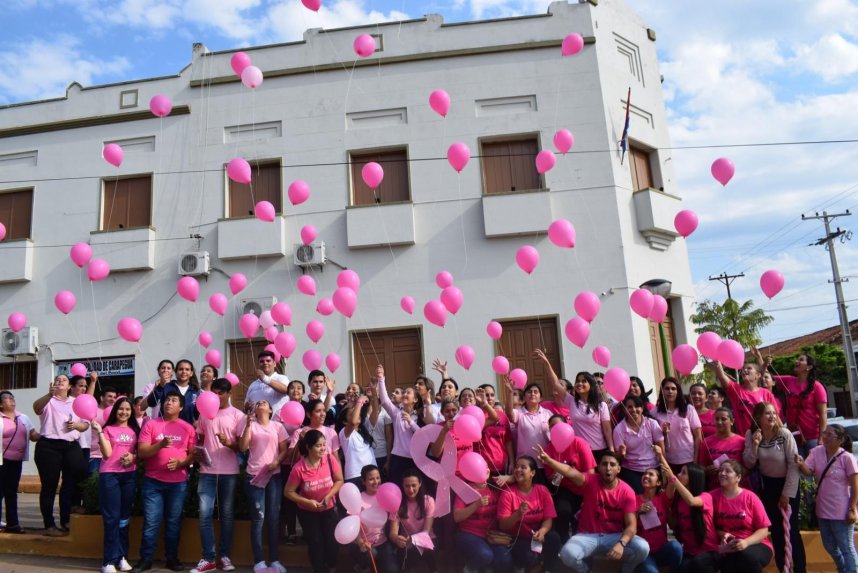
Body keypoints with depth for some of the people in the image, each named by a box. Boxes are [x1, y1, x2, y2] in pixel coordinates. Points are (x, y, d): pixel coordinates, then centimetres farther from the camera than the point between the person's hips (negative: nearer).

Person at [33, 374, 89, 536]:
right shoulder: (48, 401, 3)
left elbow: (85, 425, 16)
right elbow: (36, 407, -22)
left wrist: (77, 425, -8)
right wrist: (50, 394, -40)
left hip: (72, 447, 4)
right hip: (49, 447, -4)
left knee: (71, 483, 5)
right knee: (49, 486, 0)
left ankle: (66, 521, 16)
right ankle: (49, 525, 7)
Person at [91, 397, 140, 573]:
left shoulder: (135, 430, 11)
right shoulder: (108, 429, 0)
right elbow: (107, 453, -10)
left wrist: (133, 457, -6)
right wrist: (99, 432, -15)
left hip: (129, 476, 4)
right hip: (109, 475, -4)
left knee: (124, 518, 10)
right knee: (112, 518, -4)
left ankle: (122, 556, 17)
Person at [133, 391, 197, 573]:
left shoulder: (188, 428, 4)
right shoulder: (151, 424, 2)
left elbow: (193, 454, 4)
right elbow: (141, 452, -4)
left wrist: (180, 462, -15)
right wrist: (160, 445, -20)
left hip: (178, 483, 1)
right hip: (153, 481, -1)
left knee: (174, 521, 7)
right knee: (151, 522, 1)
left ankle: (172, 558, 18)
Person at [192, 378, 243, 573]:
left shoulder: (237, 415, 0)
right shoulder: (205, 413, 10)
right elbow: (200, 439, 16)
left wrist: (230, 443, -23)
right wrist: (198, 451, -5)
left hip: (229, 472, -2)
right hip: (207, 471, 2)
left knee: (227, 514, 6)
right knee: (205, 514, -4)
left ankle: (225, 556, 15)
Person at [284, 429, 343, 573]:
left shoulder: (331, 460, -20)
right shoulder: (299, 468, -25)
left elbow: (339, 481, -6)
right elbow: (288, 492, -13)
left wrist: (328, 496, -20)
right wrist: (308, 502, -22)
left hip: (329, 509, 2)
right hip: (307, 512, -1)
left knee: (333, 542, -3)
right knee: (315, 543, 1)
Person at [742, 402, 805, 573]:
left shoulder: (785, 434, -18)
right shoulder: (751, 435, -9)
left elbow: (794, 465, -15)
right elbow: (748, 464, -8)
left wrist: (787, 494, -14)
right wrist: (755, 445, -24)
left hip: (788, 484, -3)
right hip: (767, 485, 3)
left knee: (791, 529, -5)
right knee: (776, 529, 10)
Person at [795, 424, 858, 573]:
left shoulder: (846, 457, -15)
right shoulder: (817, 452, -2)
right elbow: (808, 472, -9)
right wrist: (801, 464, -31)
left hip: (841, 511, -6)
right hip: (823, 510, 6)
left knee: (846, 548, 7)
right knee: (829, 546, 21)